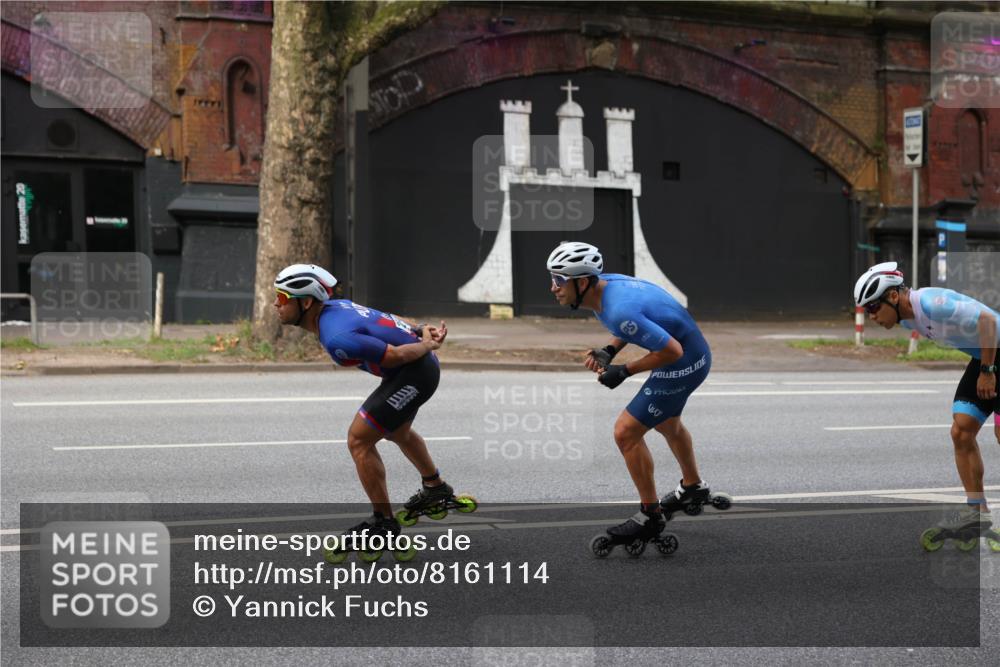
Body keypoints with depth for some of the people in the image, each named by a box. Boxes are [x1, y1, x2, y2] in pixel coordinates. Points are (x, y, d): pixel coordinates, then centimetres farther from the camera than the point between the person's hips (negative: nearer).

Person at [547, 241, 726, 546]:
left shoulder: (619, 311, -34)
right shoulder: (606, 282, -6)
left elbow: (671, 350, -29)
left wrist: (624, 371, -20)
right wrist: (609, 351, -2)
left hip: (684, 364, -10)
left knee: (626, 432, -7)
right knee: (665, 422, 31)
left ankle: (650, 516, 8)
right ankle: (693, 488, 55)